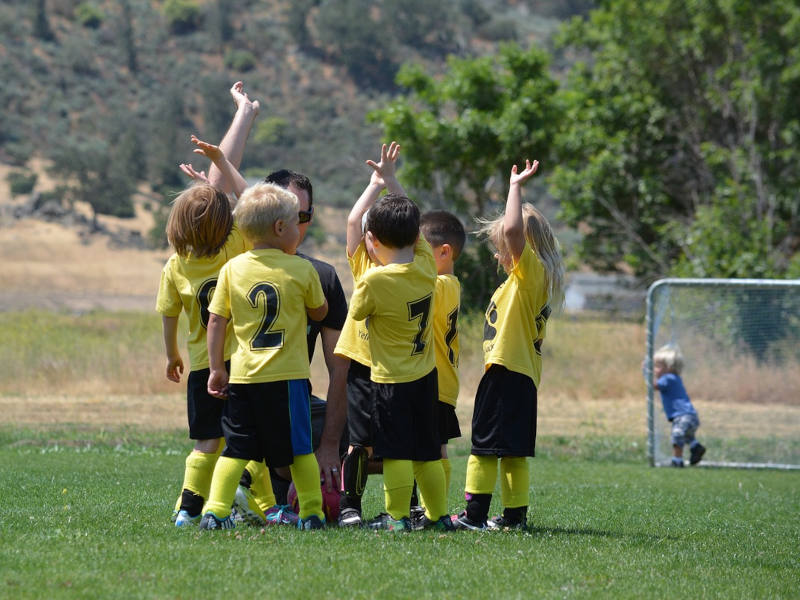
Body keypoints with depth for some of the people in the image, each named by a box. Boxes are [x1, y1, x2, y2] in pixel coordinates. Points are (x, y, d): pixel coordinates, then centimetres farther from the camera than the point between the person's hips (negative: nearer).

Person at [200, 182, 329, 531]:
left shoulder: (232, 269, 2)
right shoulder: (301, 270, -4)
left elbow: (216, 321, 2)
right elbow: (319, 313, 11)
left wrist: (216, 368, 9)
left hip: (243, 376, 2)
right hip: (287, 375, -2)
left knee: (236, 448, 6)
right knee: (299, 448, 8)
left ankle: (215, 511, -4)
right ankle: (312, 513, 10)